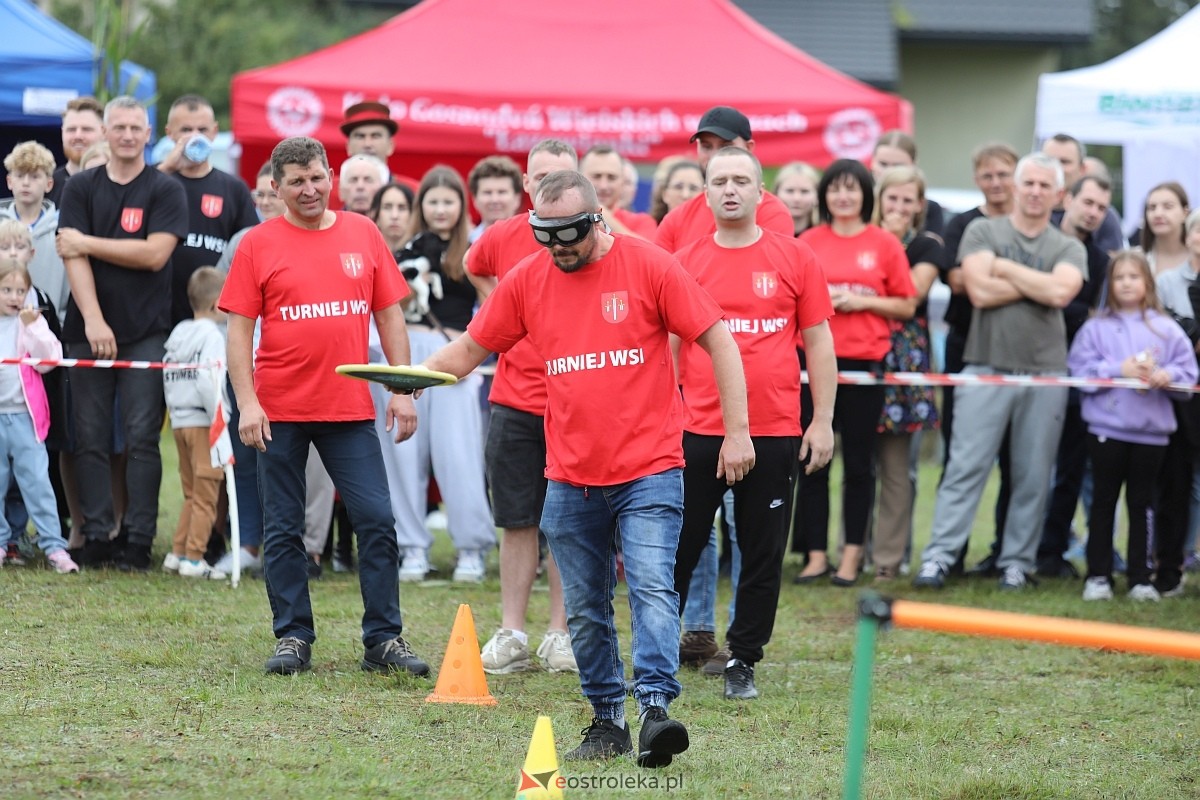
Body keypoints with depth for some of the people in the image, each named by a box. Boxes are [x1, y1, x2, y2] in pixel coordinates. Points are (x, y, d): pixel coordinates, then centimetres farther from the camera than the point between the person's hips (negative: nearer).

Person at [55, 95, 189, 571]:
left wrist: (86, 243, -7)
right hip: (88, 330, 2)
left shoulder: (165, 190, 3)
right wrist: (92, 319, -14)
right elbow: (74, 257, -1)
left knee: (142, 437, -5)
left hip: (145, 331, -2)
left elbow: (155, 254, -10)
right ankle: (95, 537, 4)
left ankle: (140, 540, -3)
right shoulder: (81, 188, 9)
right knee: (90, 438, 1)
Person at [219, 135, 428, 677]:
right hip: (280, 412, -1)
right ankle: (293, 639, 13)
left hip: (351, 409, 2)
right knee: (283, 530, 4)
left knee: (377, 521, -2)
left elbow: (390, 315, 10)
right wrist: (247, 403, -11)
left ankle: (383, 640, 4)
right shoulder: (259, 246, 0)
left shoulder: (363, 235, 7)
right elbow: (239, 329, -2)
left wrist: (402, 390, 4)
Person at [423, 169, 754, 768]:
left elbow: (718, 342, -5)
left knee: (652, 589, -17)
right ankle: (607, 721, 18)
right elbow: (469, 349, 12)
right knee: (585, 611, 8)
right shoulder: (527, 280, 4)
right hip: (570, 480, 4)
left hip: (648, 474, -4)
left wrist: (737, 430, -9)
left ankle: (654, 708, -24)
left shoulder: (648, 266, -7)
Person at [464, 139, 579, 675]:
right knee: (517, 523, 4)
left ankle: (560, 635, 10)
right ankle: (511, 636, 9)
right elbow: (474, 268, 27)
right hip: (514, 403, 2)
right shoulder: (502, 238, 3)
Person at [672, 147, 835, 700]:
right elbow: (669, 346, 11)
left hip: (775, 434, 0)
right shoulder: (685, 263, 5)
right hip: (699, 432, 0)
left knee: (763, 557, 4)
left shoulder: (794, 259, 3)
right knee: (677, 550, 3)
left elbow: (818, 343, 5)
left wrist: (823, 422, 1)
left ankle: (743, 663, 14)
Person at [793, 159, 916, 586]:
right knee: (812, 461, 2)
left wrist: (864, 302, -10)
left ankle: (852, 555, 9)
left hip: (865, 360, -1)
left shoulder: (885, 244, 3)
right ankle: (816, 555, 8)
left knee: (859, 462, 2)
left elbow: (907, 307, 4)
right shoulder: (808, 242, 7)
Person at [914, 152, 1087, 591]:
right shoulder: (983, 231, 6)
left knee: (1033, 476, 3)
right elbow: (980, 290, -9)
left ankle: (1017, 562, 11)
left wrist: (1007, 269, -5)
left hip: (1046, 374, 2)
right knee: (966, 466, -7)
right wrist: (1039, 283, -3)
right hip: (987, 369, -2)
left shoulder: (1069, 249, 11)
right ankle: (939, 557, -9)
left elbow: (1061, 291, -11)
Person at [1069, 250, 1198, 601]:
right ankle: (1098, 575, 9)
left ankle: (1139, 578, 12)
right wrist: (1119, 370, -16)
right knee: (1104, 502, 5)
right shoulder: (1096, 328, 0)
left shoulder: (1167, 329, 3)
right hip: (1107, 427, -1)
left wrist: (1167, 375, -18)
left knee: (1141, 505, 7)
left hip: (1151, 430, 1)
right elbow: (1081, 369, -7)